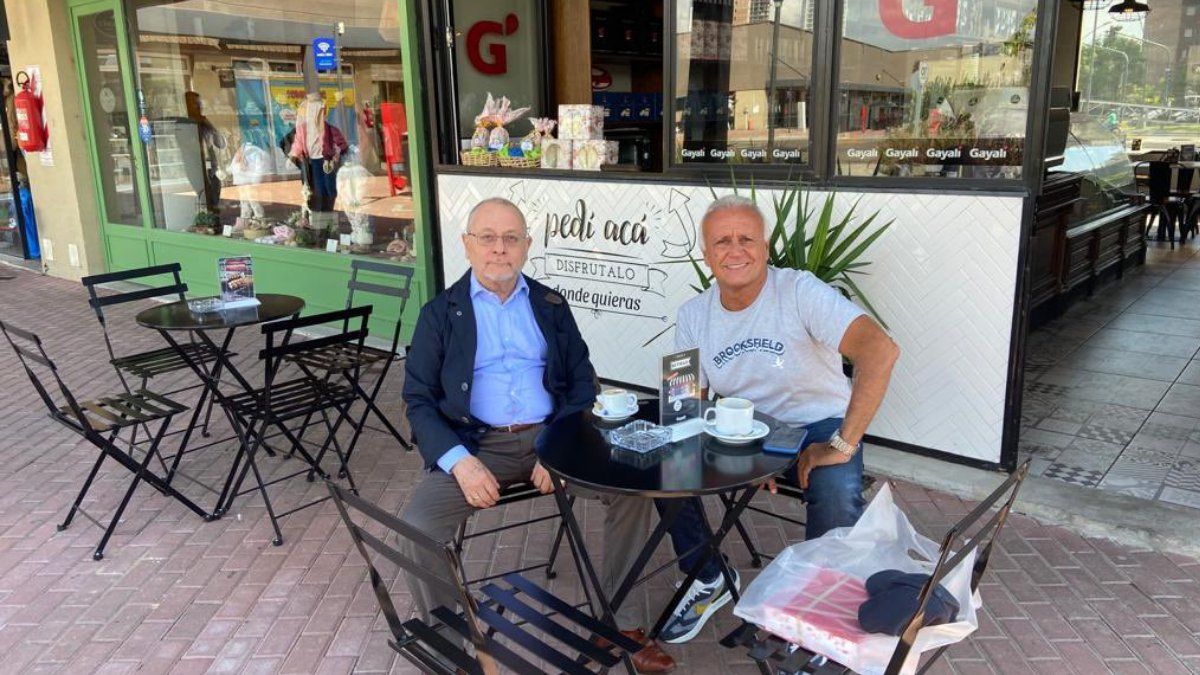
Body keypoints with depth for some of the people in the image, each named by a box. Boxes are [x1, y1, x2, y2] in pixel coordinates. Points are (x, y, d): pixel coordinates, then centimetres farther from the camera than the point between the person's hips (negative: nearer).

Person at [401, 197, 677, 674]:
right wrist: (460, 460, -18)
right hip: (476, 444, -1)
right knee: (417, 526, -24)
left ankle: (621, 622, -1)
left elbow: (583, 384, 8)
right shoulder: (439, 314, 4)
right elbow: (420, 400, 0)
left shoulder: (552, 306, 11)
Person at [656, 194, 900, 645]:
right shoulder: (692, 316, -3)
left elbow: (881, 351, -32)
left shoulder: (799, 293, -19)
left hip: (817, 425, -4)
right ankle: (708, 581, 7)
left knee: (838, 494, -34)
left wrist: (842, 445, -33)